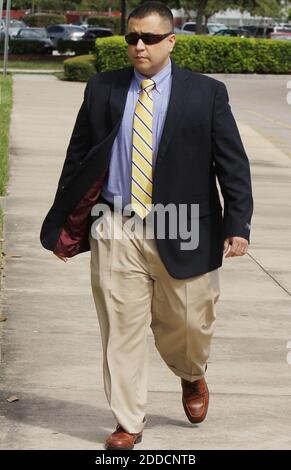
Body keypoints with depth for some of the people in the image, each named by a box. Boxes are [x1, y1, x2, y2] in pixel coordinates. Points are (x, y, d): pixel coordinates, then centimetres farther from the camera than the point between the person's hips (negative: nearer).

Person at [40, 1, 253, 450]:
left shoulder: (206, 93, 0)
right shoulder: (101, 89, 6)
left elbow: (233, 163, 0)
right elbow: (78, 157, 11)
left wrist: (238, 224, -9)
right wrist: (64, 224, 9)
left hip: (180, 234, -1)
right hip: (116, 231, 1)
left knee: (186, 324, 9)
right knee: (121, 329, 1)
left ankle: (192, 377, 43)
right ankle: (128, 423, 12)